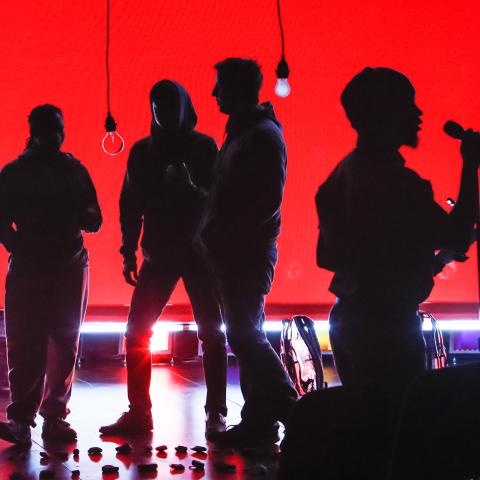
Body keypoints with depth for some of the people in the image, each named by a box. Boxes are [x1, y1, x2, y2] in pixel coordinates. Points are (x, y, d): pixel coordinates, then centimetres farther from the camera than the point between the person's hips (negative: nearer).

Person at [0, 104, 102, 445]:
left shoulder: (76, 171, 12)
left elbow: (94, 221, 12)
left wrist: (80, 212, -10)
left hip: (71, 267, 2)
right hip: (28, 269, -2)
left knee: (65, 346, 1)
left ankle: (55, 416, 6)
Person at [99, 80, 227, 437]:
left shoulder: (204, 147, 1)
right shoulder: (143, 151, 8)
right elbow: (130, 205, 11)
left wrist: (192, 189, -25)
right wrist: (129, 252, 4)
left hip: (200, 251, -2)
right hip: (159, 253, 3)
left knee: (212, 333, -2)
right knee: (136, 331, -3)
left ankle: (216, 413, 5)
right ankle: (138, 412, 5)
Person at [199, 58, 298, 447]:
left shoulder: (264, 136, -12)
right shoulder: (240, 134, 18)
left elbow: (269, 200, -20)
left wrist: (227, 235, -18)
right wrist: (215, 233, 9)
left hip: (249, 253, -10)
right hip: (233, 253, 10)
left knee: (244, 333, -9)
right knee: (245, 334, 10)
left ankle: (288, 409, -1)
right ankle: (259, 420, 15)